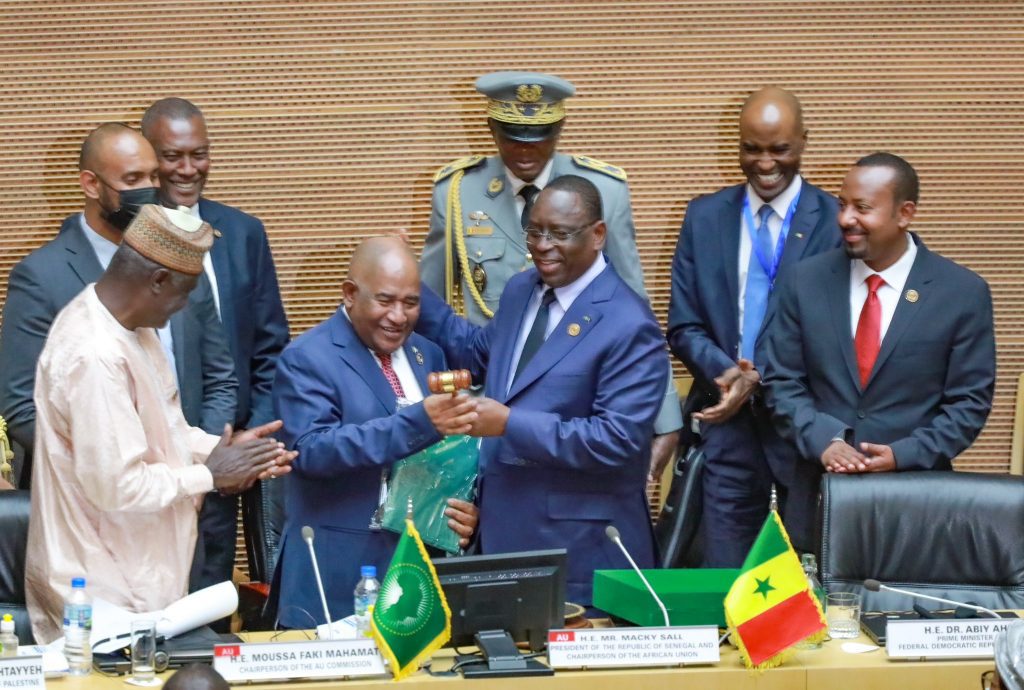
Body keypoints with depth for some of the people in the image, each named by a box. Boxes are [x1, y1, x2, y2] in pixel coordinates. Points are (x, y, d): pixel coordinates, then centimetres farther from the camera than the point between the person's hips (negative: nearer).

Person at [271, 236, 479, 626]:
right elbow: (311, 450, -22)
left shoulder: (427, 355, 11)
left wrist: (465, 507, -6)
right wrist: (419, 421, -30)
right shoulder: (307, 359, -9)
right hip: (340, 571, -5)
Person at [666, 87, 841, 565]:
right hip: (728, 422, 2)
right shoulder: (704, 216, 6)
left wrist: (761, 379, -14)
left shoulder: (835, 220, -3)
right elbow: (683, 326, 5)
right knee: (724, 574, 6)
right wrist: (727, 373, -13)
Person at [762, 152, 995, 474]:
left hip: (915, 483, -1)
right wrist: (823, 441, -13)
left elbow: (970, 402, -3)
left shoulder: (964, 292, -5)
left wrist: (902, 455, -15)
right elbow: (781, 382, 2)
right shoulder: (805, 281, 1)